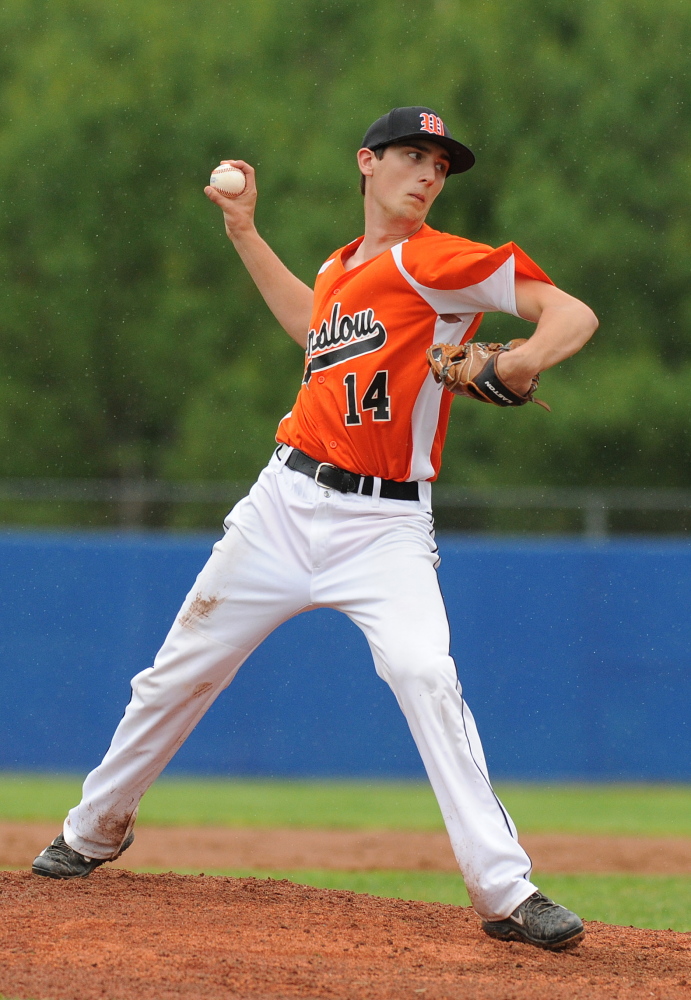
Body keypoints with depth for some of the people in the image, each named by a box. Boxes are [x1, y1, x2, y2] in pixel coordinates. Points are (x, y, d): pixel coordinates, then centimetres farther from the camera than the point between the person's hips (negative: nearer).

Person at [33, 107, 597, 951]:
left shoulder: (436, 263, -7)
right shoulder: (342, 269, 12)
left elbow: (573, 314, -16)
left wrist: (523, 360, -37)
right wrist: (245, 235, 32)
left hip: (385, 524, -6)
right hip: (288, 501, 6)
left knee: (425, 673, -28)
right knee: (183, 668, 13)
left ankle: (505, 892, -26)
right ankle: (96, 829, 36)